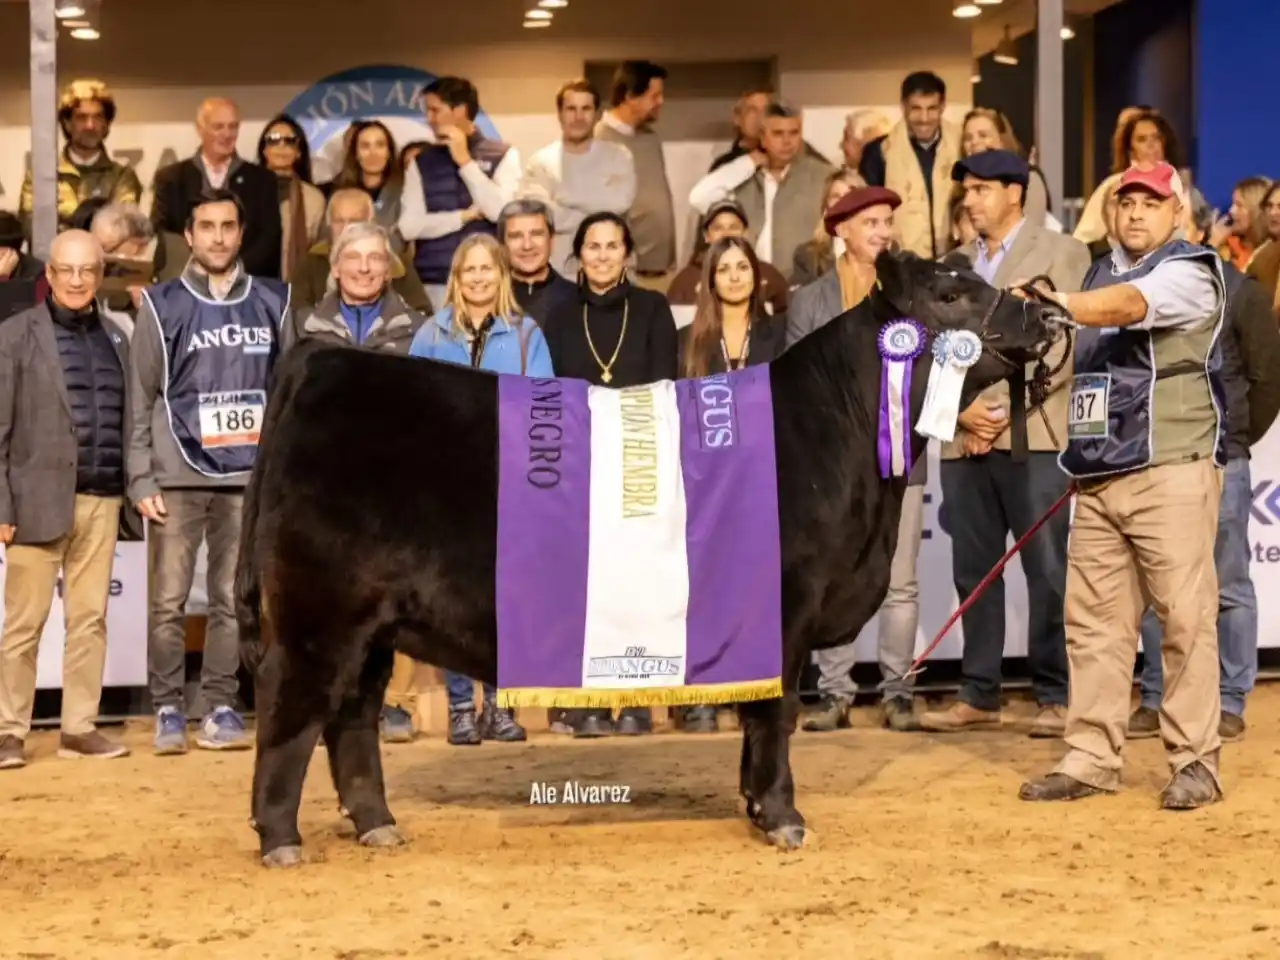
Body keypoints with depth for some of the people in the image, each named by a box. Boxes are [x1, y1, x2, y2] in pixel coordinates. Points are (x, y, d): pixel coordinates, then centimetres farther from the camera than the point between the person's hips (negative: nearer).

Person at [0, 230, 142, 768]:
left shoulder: (116, 338, 13)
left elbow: (128, 424, 12)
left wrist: (132, 494, 6)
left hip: (102, 501, 4)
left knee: (90, 619, 6)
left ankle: (79, 728, 12)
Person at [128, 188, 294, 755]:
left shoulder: (272, 303, 9)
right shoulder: (162, 306, 3)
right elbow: (140, 401, 2)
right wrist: (141, 480, -4)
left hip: (250, 478, 2)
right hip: (177, 477, -1)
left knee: (233, 600, 3)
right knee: (168, 601, -2)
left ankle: (220, 708, 11)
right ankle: (168, 710, 7)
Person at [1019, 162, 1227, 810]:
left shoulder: (1189, 271, -4)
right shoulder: (1100, 274, 20)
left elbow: (1126, 307, -24)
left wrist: (1054, 302, -40)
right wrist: (1080, 453, 15)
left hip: (1172, 468, -7)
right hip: (1100, 474, 7)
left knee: (1186, 615, -6)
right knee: (1092, 619, 5)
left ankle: (1196, 761, 0)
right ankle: (1091, 758, 11)